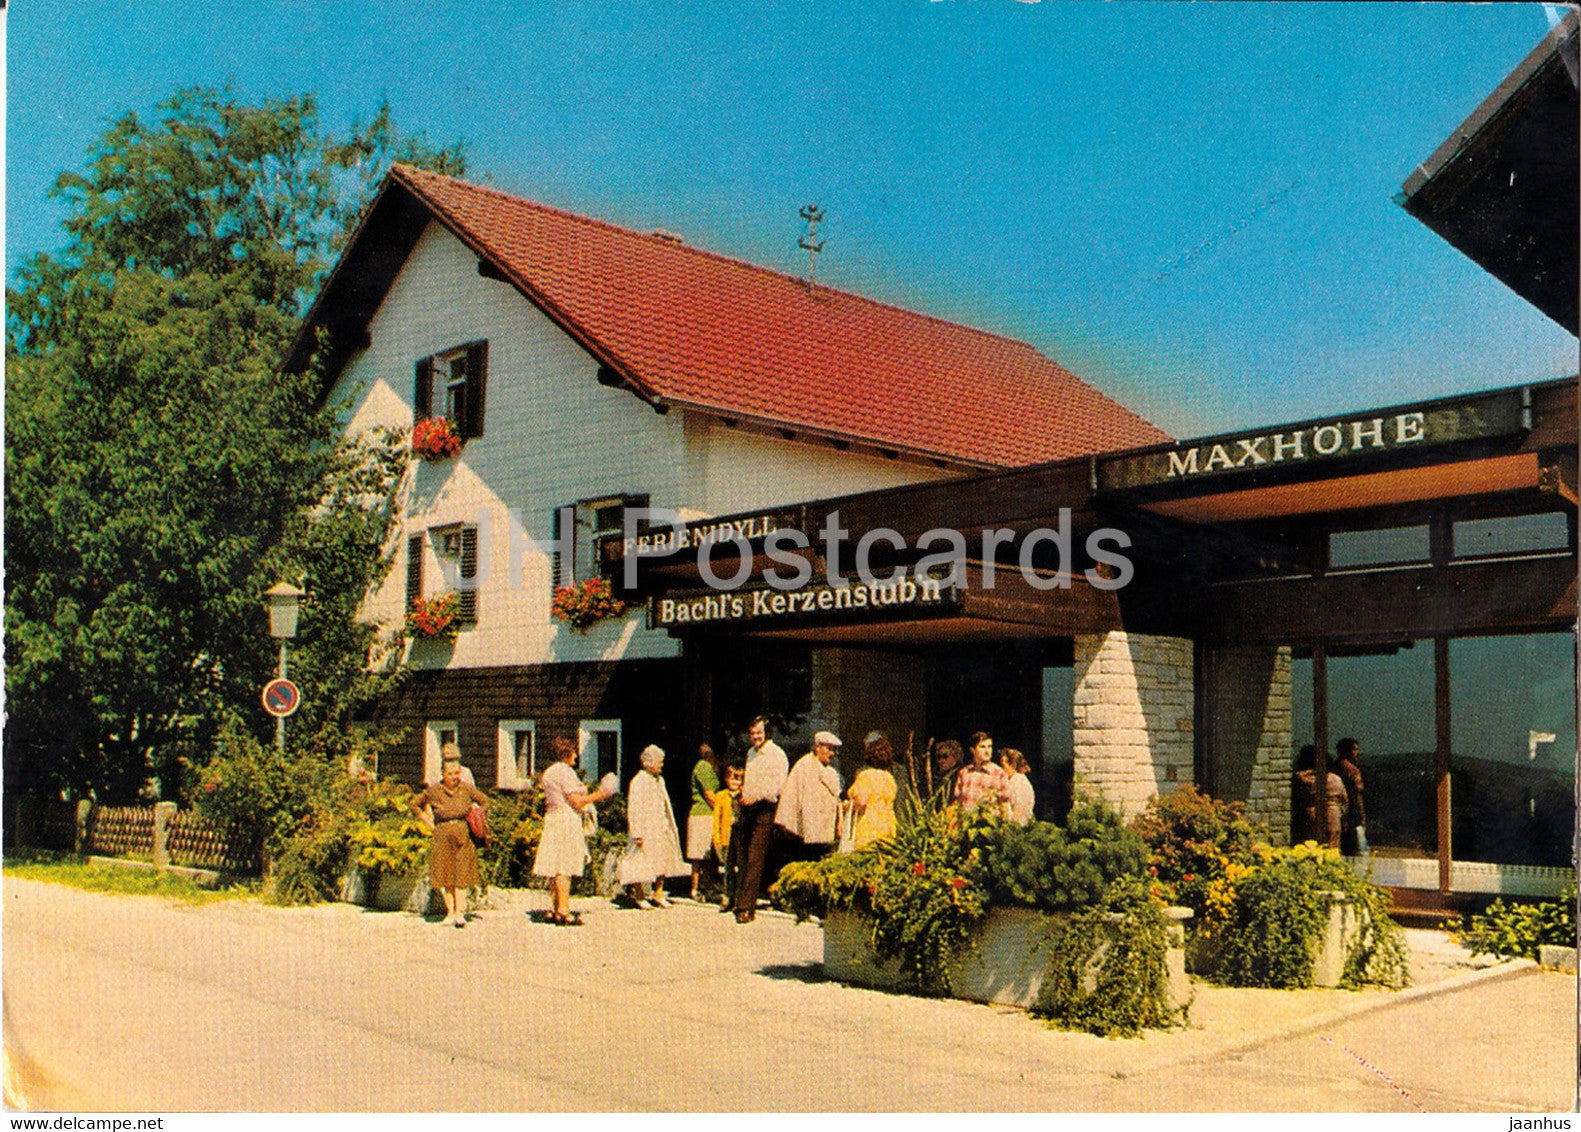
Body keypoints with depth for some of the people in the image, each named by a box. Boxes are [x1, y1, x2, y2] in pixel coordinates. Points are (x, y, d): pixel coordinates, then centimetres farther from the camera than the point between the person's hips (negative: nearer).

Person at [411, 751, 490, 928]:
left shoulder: (466, 789, 0)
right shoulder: (433, 791, -1)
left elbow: (485, 801, 15)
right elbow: (415, 804, 13)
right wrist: (428, 824, 6)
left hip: (463, 835, 0)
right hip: (443, 837, 0)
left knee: (461, 874, -4)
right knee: (446, 876, 2)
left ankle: (458, 912, -3)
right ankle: (450, 912, 9)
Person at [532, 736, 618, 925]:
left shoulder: (548, 772, 17)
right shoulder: (565, 771, -11)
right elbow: (576, 801, -16)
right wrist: (599, 795, -7)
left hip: (552, 819, 9)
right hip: (567, 820, -9)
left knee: (556, 868, 9)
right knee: (565, 868, -9)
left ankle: (556, 910, 10)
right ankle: (563, 911, -10)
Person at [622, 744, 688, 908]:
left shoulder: (659, 780, 13)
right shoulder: (638, 782, -11)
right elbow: (633, 809, -15)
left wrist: (668, 825, 17)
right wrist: (637, 833, -18)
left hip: (660, 829, 7)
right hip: (645, 830, -7)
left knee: (664, 858, 6)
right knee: (643, 861, -3)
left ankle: (658, 892, 15)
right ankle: (639, 895, 8)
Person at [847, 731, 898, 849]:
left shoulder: (865, 775, -9)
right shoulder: (889, 777, 12)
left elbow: (861, 803, -17)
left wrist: (848, 806, 2)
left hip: (868, 827, -7)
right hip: (887, 827, 7)